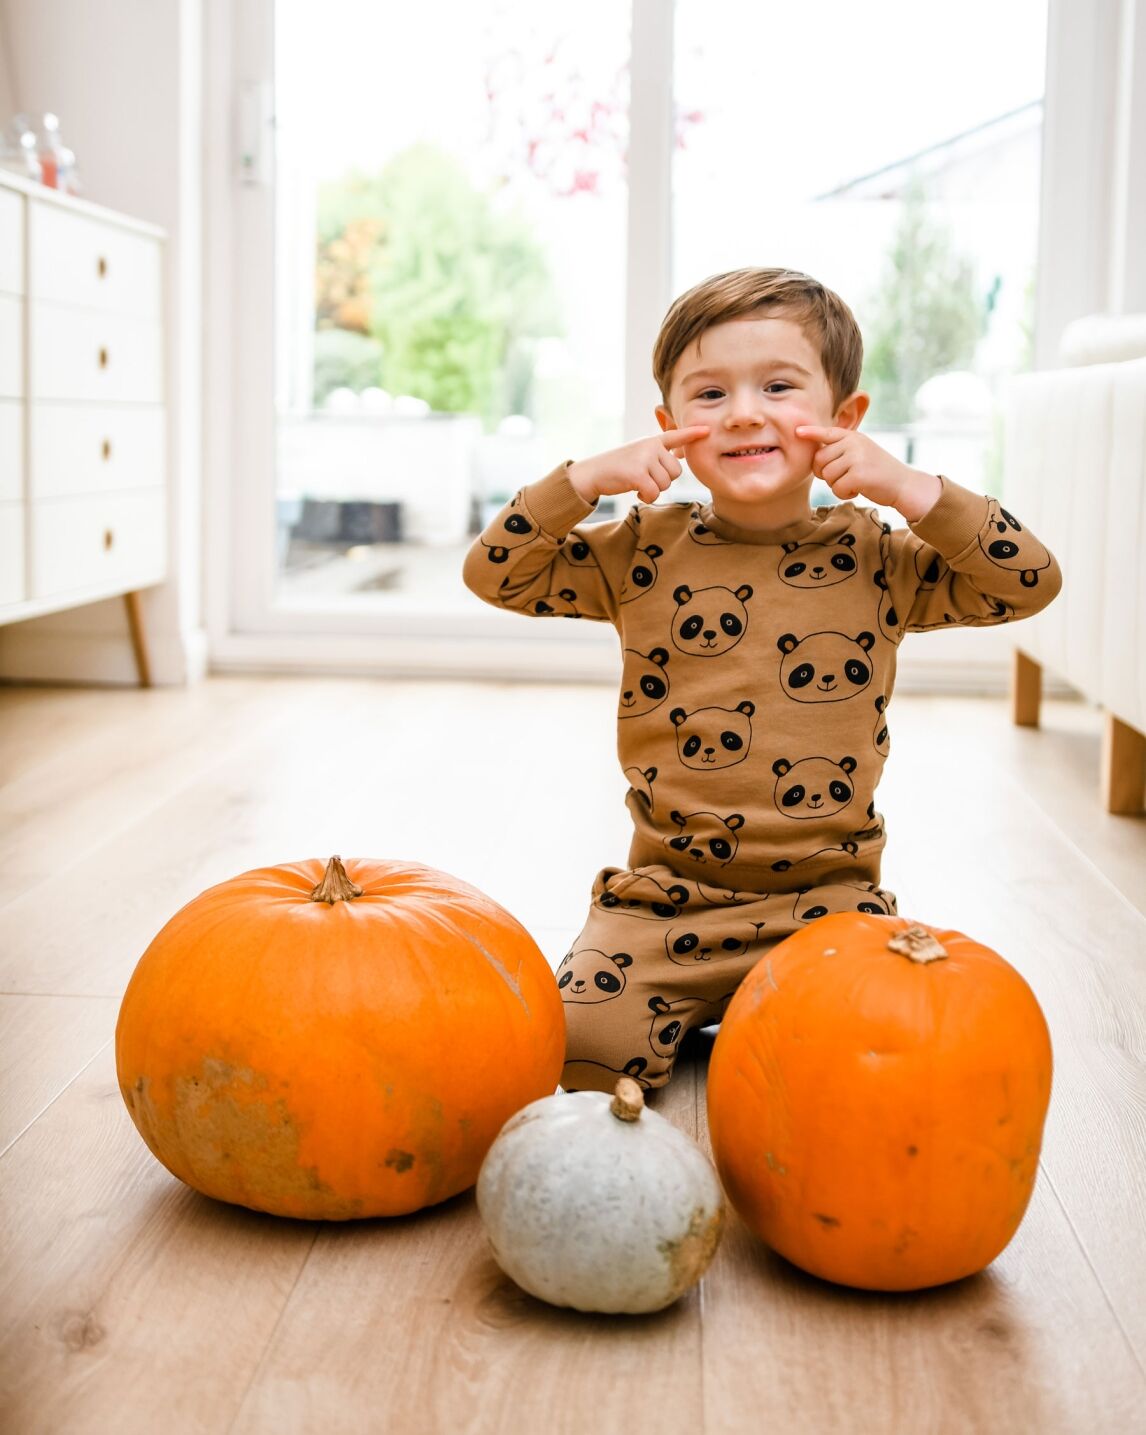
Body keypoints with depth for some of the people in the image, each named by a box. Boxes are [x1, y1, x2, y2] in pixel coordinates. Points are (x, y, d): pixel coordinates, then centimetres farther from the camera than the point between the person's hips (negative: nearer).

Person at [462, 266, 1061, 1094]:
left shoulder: (876, 559, 1)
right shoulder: (643, 554, 2)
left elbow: (1033, 582, -4)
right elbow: (493, 572, 1)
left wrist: (909, 490, -13)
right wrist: (586, 480, -11)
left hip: (827, 901, 0)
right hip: (668, 897, 0)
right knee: (585, 1044, -19)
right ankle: (696, 1014, 12)